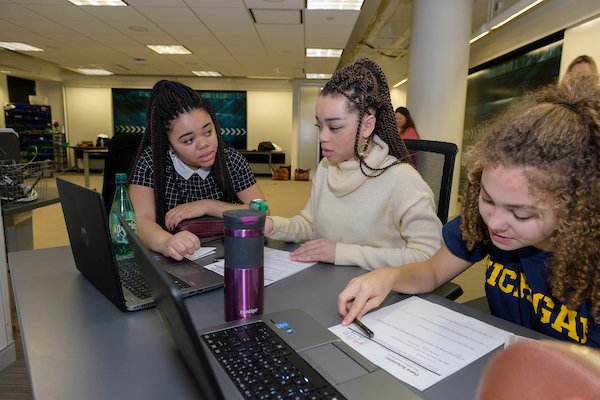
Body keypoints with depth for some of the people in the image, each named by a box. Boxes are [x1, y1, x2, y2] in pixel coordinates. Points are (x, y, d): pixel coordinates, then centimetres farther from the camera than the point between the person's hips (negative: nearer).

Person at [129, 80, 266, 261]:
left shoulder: (232, 160, -3)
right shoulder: (151, 161, -8)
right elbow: (141, 220, -18)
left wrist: (207, 205, -17)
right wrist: (166, 242, -39)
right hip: (172, 264, 0)